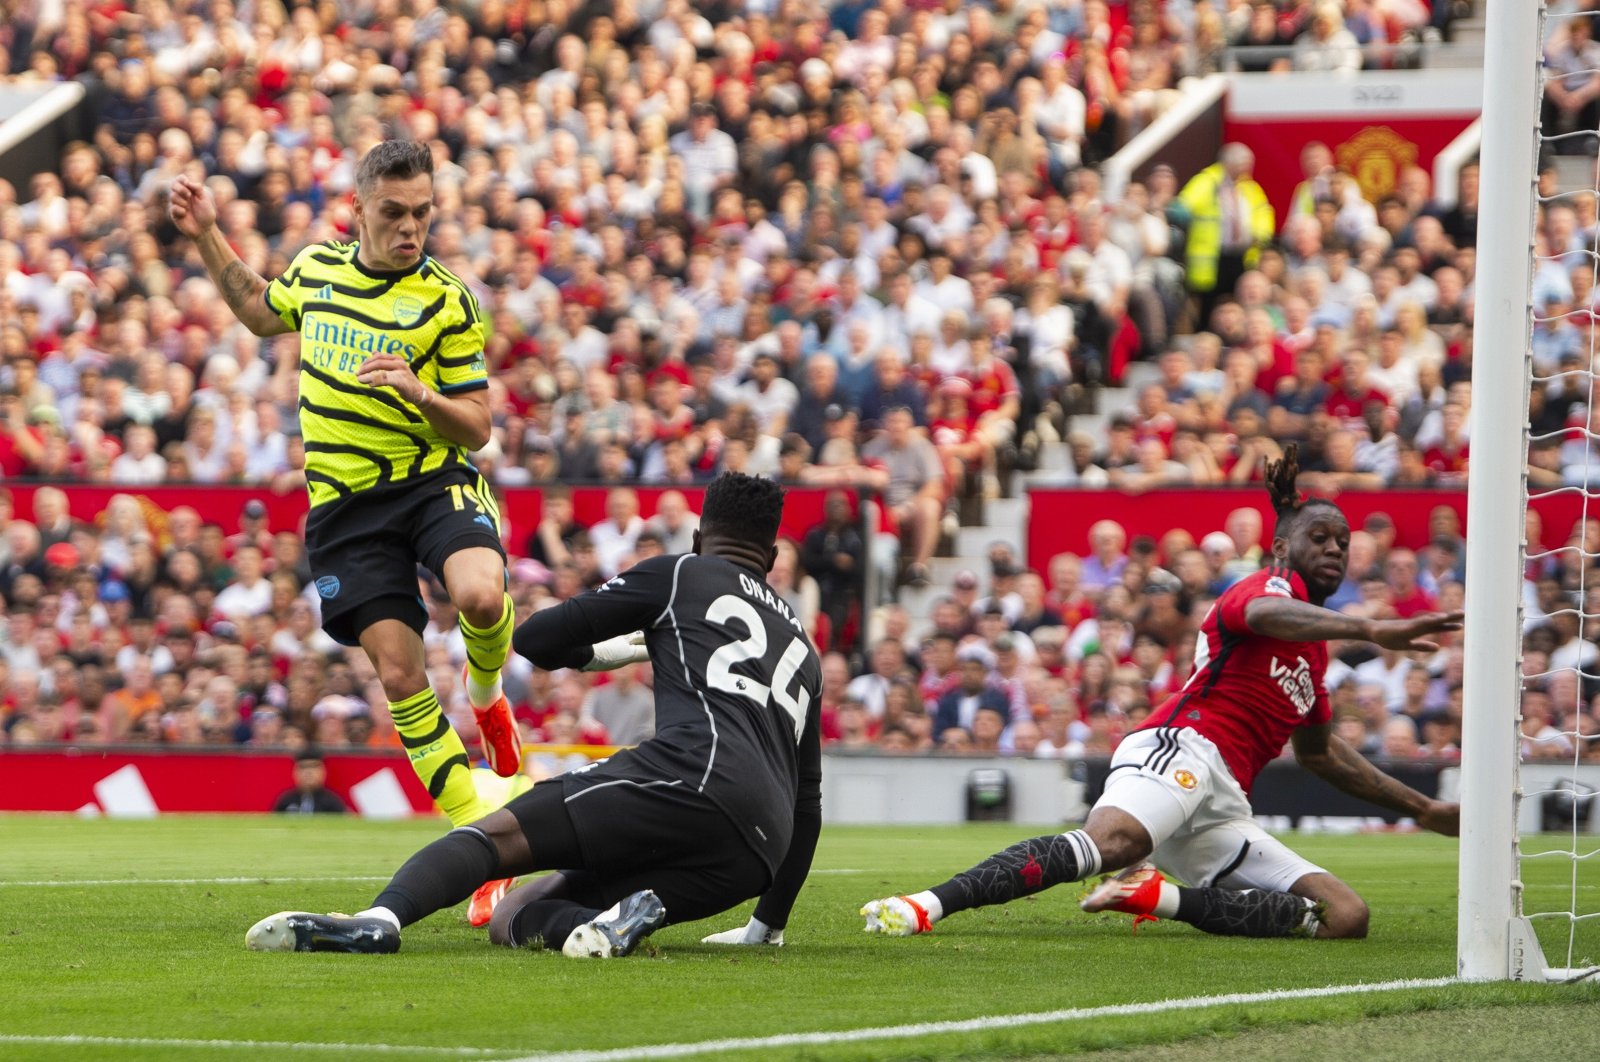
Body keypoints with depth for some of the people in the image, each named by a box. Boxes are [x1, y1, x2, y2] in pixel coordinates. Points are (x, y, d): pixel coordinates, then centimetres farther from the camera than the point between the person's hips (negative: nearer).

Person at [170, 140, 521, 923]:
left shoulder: (446, 301, -4)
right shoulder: (316, 266, 8)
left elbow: (476, 425, -3)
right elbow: (259, 311, 31)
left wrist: (421, 394, -22)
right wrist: (206, 237, 22)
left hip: (433, 480, -3)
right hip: (343, 505, 3)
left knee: (481, 594, -34)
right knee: (398, 673, -7)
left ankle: (485, 698, 2)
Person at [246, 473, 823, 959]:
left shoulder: (681, 573, 19)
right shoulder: (803, 647, 36)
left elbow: (536, 638, 14)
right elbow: (807, 801, 39)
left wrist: (601, 654, 37)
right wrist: (768, 926, 49)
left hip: (696, 773, -5)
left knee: (496, 835, -11)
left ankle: (379, 918, -41)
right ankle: (623, 918, -25)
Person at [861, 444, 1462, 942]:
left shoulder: (1314, 653, 32)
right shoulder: (1272, 586, 6)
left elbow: (1318, 752, 45)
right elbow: (1265, 614, -22)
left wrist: (1422, 809, 46)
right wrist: (1373, 631, -36)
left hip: (1223, 809, 8)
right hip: (1181, 747, -8)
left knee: (1346, 916, -8)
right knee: (1112, 840, -39)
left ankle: (1158, 895, -17)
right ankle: (926, 907, -45)